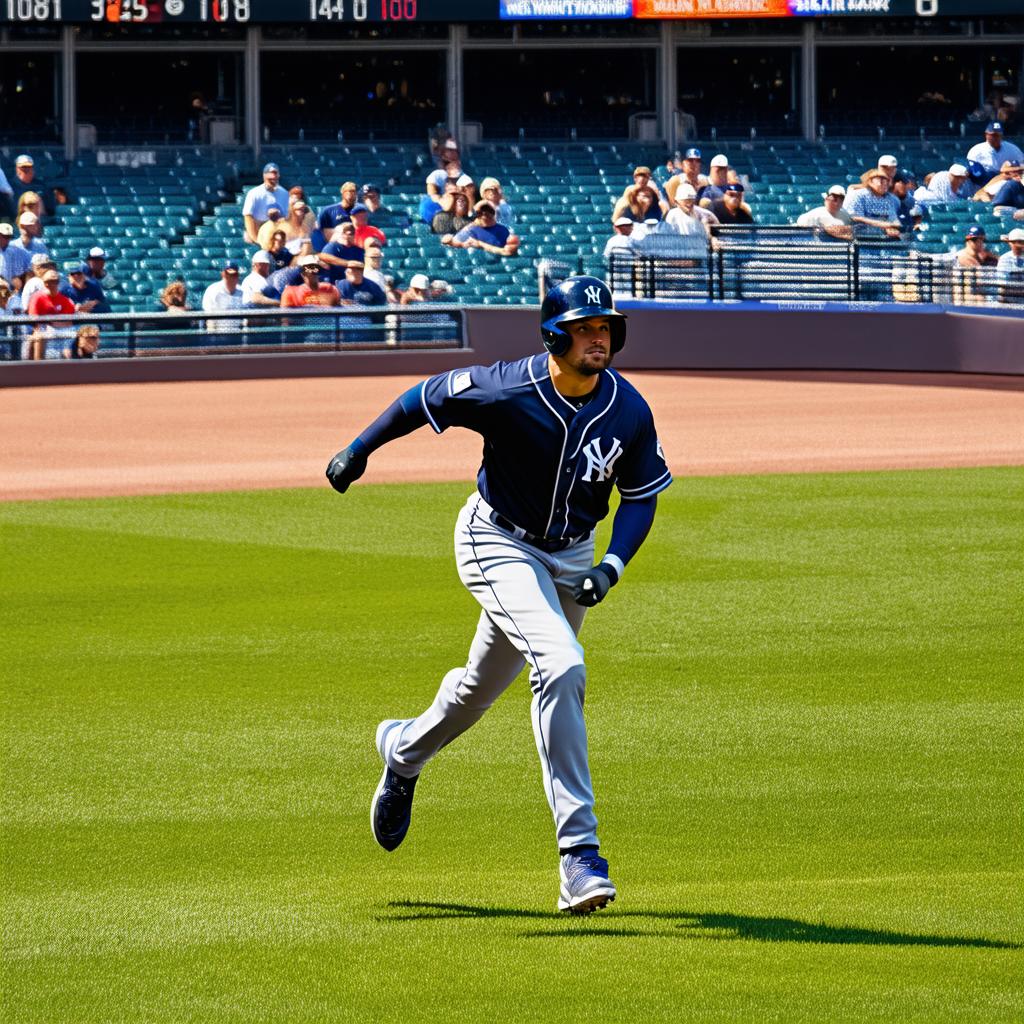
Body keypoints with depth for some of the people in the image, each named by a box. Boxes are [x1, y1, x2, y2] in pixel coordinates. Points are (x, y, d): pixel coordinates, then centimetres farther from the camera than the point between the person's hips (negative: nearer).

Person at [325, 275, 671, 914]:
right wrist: (359, 451, -1)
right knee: (561, 666, -26)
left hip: (572, 555, 5)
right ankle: (580, 851, -25)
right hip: (500, 544, -5)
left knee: (481, 686, 20)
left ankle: (404, 751, 53)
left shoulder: (629, 412, -15)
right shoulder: (507, 392, -26)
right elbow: (425, 398, -9)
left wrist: (614, 565, -15)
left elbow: (642, 494, -1)